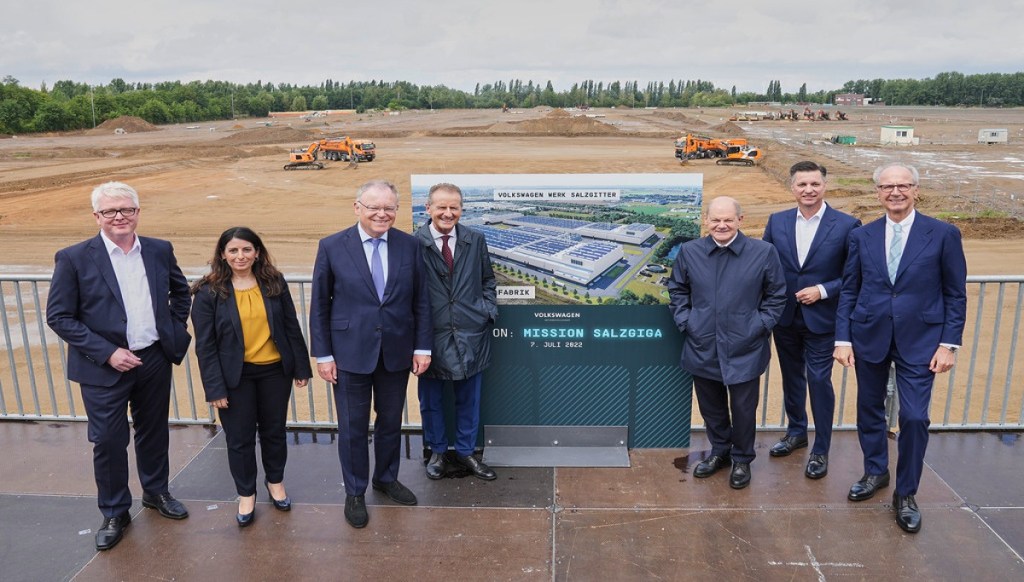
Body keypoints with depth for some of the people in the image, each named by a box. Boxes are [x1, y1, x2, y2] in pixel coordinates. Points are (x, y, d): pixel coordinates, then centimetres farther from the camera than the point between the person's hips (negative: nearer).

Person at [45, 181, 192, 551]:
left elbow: (180, 290, 18)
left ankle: (156, 492, 38)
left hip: (155, 360, 3)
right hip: (104, 367, -3)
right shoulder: (74, 258, -11)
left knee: (154, 431, 17)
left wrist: (176, 327, 7)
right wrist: (107, 353, -17)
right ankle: (114, 513, 26)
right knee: (108, 441, 6)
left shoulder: (160, 251, 0)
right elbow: (58, 317, -10)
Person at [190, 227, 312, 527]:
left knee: (274, 430, 16)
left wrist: (301, 367, 2)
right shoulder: (209, 291, -8)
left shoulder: (275, 283, -2)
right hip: (235, 376, -2)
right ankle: (246, 494, 29)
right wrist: (215, 387, -11)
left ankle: (275, 481, 38)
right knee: (239, 438, 9)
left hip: (275, 371, 2)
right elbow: (205, 344, -8)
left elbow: (291, 327, 3)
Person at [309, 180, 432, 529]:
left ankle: (386, 478, 40)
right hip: (351, 353, -2)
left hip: (397, 352, 2)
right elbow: (319, 305, -3)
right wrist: (322, 354, -5)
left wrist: (423, 346, -1)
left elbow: (421, 300, 2)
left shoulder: (409, 245, -2)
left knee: (391, 421, 18)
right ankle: (354, 492, 29)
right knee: (353, 427, 10)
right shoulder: (332, 247, -8)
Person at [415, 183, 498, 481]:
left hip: (471, 334, 3)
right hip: (431, 334, -2)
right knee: (430, 399, 14)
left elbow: (488, 281, 12)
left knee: (469, 399, 15)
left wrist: (488, 311, 0)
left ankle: (466, 452, 34)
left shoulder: (475, 240, 1)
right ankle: (437, 452, 35)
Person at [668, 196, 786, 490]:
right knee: (710, 406, 16)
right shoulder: (689, 251, -1)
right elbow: (677, 290, 12)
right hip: (702, 347, 2)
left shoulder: (764, 252, -7)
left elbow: (776, 295, 2)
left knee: (743, 408, 8)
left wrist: (760, 326, -5)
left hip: (744, 349, -2)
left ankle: (742, 460, 31)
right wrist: (684, 321, 2)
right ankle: (719, 452, 39)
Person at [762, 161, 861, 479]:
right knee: (791, 377, 18)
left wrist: (823, 290, -17)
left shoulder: (846, 225, -9)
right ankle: (796, 432, 38)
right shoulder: (777, 222, 0)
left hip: (821, 319, -4)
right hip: (784, 318, 4)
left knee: (819, 381, 2)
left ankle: (821, 450, 18)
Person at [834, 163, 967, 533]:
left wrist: (949, 343, -6)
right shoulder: (861, 236, 2)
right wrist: (843, 339, -1)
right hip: (869, 337, 2)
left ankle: (906, 493, 16)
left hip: (919, 340, -2)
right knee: (869, 409, 13)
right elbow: (849, 291, 4)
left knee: (914, 417, -4)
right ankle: (875, 472, 36)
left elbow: (955, 294, -1)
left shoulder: (944, 235, -3)